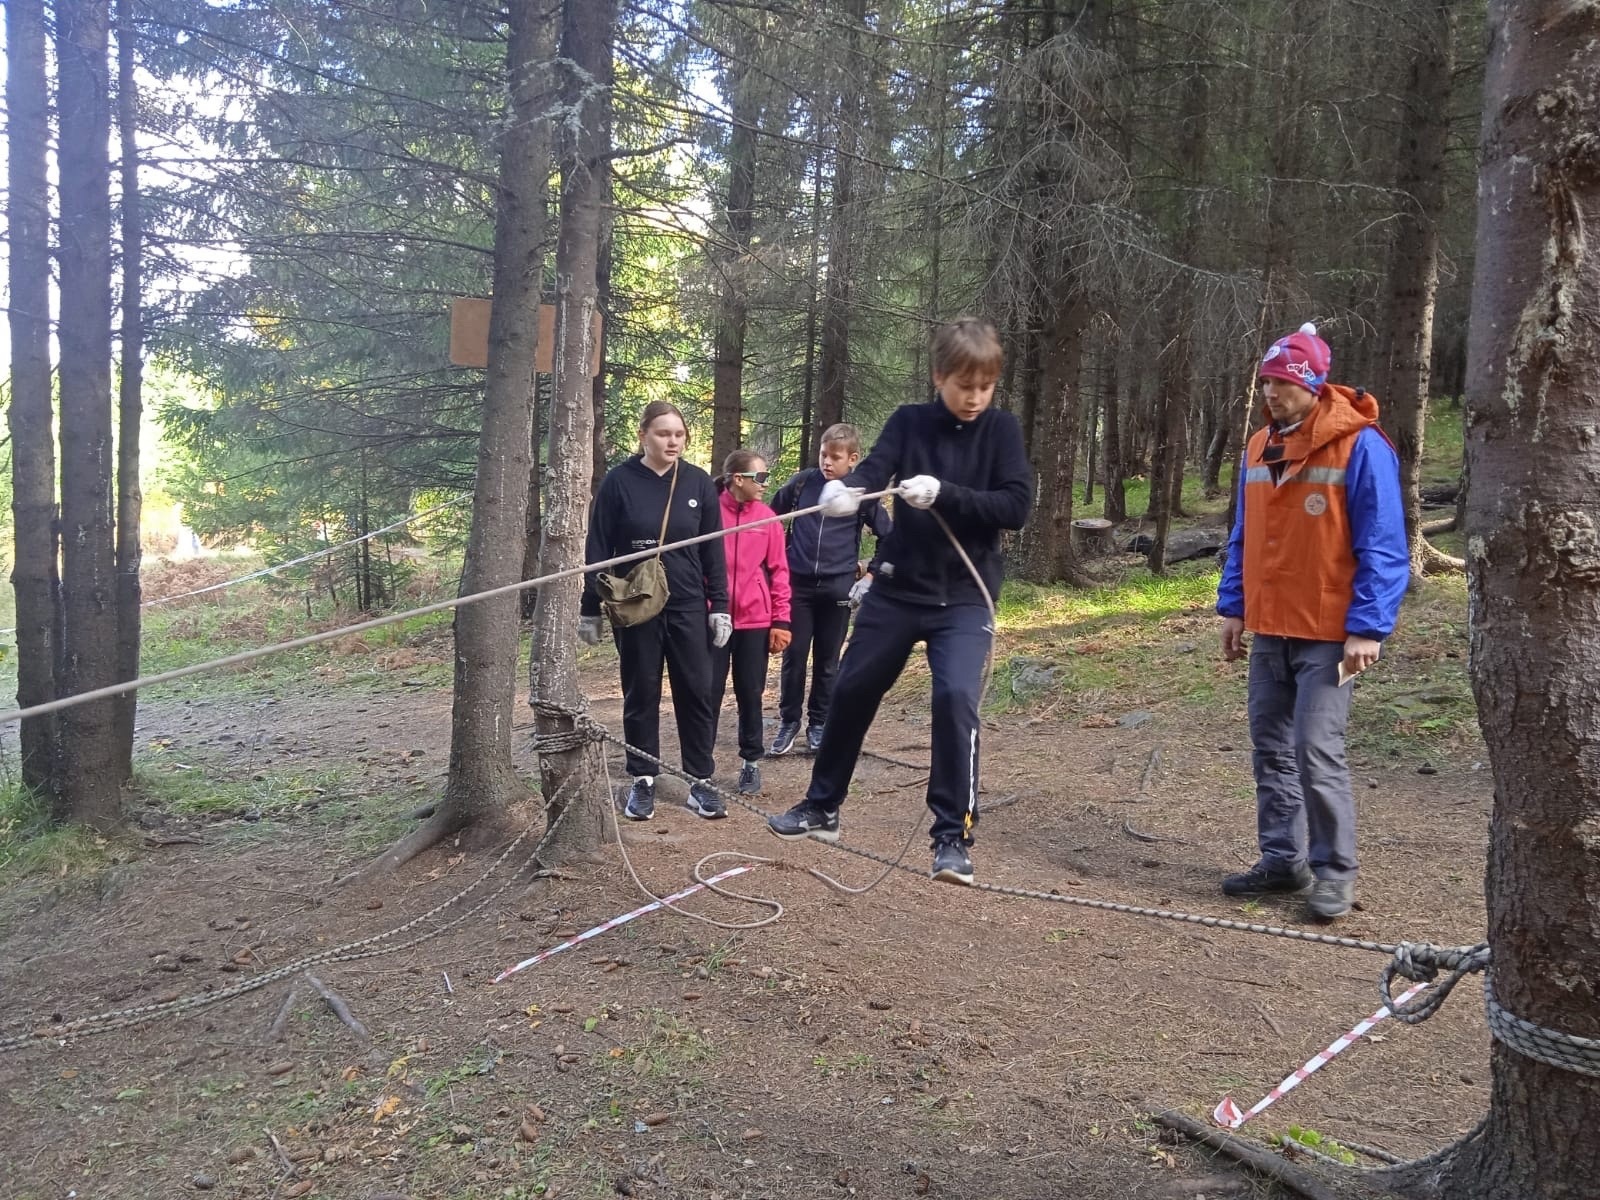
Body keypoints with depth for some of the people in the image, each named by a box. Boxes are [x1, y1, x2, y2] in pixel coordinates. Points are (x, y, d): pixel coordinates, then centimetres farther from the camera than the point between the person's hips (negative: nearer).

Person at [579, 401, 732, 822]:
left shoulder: (699, 483, 2)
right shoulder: (618, 482, -4)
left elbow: (713, 551, 5)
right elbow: (598, 549, -1)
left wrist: (720, 607, 2)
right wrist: (590, 609, -2)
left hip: (689, 607, 2)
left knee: (696, 692, 3)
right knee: (641, 695, 7)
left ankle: (700, 782, 14)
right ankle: (642, 782, 19)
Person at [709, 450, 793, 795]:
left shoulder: (766, 517, 2)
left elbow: (779, 571, 4)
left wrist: (781, 620, -1)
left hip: (755, 620, 2)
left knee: (750, 693, 11)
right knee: (709, 692, 4)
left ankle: (751, 761, 24)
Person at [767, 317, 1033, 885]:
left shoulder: (1001, 429, -3)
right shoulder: (908, 422, 0)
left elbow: (1016, 506, -12)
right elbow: (874, 468, -17)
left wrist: (943, 494, -25)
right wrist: (843, 489, -40)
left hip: (965, 596, -2)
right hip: (899, 587, 3)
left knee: (956, 697, -21)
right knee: (852, 691, 11)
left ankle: (954, 836, -7)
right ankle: (822, 807, 32)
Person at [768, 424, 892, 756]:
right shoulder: (802, 482, -1)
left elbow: (890, 538, 5)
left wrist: (870, 576, -1)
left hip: (838, 588, -1)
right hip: (798, 584, 1)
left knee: (828, 661, 7)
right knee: (793, 657, 2)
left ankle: (818, 724, 20)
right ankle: (788, 721, 17)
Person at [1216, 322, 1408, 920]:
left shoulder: (1360, 446, -11)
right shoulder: (1260, 446, 9)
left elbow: (1382, 547, -13)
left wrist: (1368, 628, -18)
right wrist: (1233, 607, 11)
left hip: (1328, 634, -7)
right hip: (1269, 631, 7)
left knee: (1316, 751, -6)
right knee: (1271, 748, 11)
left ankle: (1335, 870, 9)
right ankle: (1282, 858, 23)